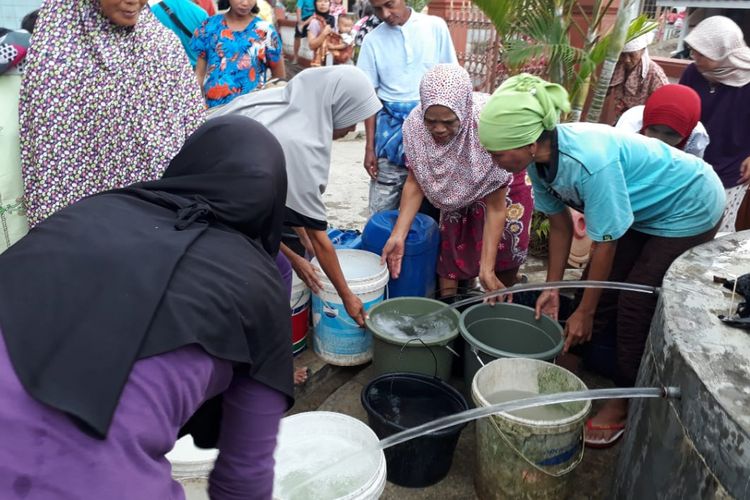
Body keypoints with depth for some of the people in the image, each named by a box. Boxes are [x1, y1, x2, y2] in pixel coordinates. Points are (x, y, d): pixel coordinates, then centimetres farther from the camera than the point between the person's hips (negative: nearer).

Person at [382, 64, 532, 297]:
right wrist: (398, 236, -26)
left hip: (505, 180, -3)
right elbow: (415, 182, -16)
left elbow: (495, 207, -33)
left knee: (505, 245, -3)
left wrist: (486, 269, -34)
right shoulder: (415, 123, -31)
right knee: (450, 242, 3)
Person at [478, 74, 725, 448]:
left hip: (688, 209, -7)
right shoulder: (540, 158, -16)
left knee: (637, 304, -6)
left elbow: (605, 244, -29)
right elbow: (559, 223, -3)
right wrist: (552, 287, 0)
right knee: (600, 287, 6)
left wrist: (584, 313, -19)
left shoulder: (589, 161, -39)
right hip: (642, 207, 7)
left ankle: (624, 403, 11)